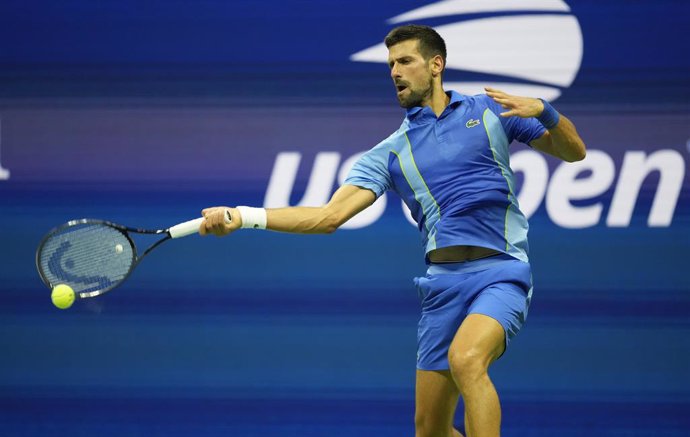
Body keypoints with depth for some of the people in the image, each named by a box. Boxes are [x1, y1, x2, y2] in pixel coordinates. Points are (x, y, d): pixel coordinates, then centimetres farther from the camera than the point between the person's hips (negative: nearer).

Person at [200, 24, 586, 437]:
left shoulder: (490, 110, 9)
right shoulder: (390, 152, 13)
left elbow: (573, 152, 11)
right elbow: (330, 215, 3)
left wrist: (542, 110, -10)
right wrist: (243, 217, -7)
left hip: (500, 271, -4)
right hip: (444, 282, 4)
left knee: (465, 358, -34)